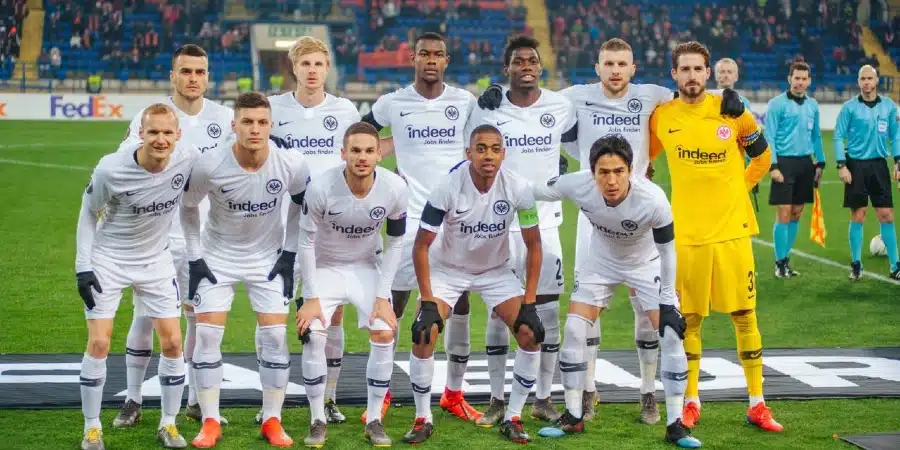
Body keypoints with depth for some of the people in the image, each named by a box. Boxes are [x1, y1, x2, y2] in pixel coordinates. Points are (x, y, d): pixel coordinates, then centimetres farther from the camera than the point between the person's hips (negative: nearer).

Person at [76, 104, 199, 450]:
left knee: (172, 342, 0)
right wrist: (83, 266, -11)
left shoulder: (188, 157, -18)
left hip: (156, 259, 3)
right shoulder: (110, 170, -24)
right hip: (108, 259, -3)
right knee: (98, 344, -6)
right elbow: (88, 214, -7)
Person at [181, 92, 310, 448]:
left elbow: (300, 204, 2)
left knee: (275, 335, -6)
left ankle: (272, 421, 7)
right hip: (218, 257, -1)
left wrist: (289, 252, -2)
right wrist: (195, 258, -6)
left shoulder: (291, 166, -20)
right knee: (207, 333, -7)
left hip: (268, 256, 1)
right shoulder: (210, 167, -24)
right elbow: (188, 207, -4)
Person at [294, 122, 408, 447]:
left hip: (367, 267, 2)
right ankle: (317, 421, -2)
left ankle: (374, 420, 2)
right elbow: (307, 242, -15)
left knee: (384, 334, -13)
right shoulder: (321, 187, -27)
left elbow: (395, 243, -7)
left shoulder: (394, 188, -21)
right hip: (325, 267, -2)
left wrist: (382, 297, -10)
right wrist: (311, 297, -15)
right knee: (313, 336, -18)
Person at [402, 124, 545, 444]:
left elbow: (533, 245, -10)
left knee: (531, 334, -14)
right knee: (423, 336, -20)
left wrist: (529, 303, -14)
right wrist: (428, 302, -23)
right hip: (448, 269, -2)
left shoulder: (518, 189, -21)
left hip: (496, 271, 2)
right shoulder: (448, 187, -26)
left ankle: (513, 418, 2)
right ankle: (423, 419, 0)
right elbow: (421, 245, -19)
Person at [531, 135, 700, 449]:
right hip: (600, 260, 2)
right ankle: (573, 417, 11)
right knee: (574, 330, -5)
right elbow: (535, 191, -14)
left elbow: (667, 249, -21)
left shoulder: (653, 200, -38)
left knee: (671, 335, -11)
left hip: (646, 264, -2)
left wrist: (668, 301, -15)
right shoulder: (578, 186, -34)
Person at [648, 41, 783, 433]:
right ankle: (691, 402, 18)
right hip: (687, 234, 0)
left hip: (732, 229, 0)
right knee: (689, 319, 5)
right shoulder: (661, 117, -1)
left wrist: (739, 188, 8)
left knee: (744, 315, 3)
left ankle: (757, 404, 11)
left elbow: (762, 156, 13)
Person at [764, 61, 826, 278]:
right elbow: (769, 137, -8)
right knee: (783, 214, -5)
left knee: (796, 214, 9)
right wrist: (773, 166, -15)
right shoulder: (777, 104, -6)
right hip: (785, 162, -5)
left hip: (805, 163, 5)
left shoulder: (812, 105, 11)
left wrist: (820, 163, 14)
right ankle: (780, 262, 3)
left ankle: (786, 258, 19)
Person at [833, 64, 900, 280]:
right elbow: (838, 137, -1)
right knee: (858, 216, 1)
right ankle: (856, 264, 12)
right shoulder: (849, 107, -2)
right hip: (856, 165, -2)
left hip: (878, 165, 2)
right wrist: (842, 165, -9)